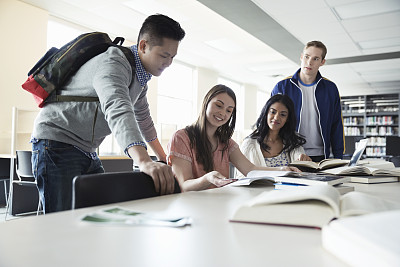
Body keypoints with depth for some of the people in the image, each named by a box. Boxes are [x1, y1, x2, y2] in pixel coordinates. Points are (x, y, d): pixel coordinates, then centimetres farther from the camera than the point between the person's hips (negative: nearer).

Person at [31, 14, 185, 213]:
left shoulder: (141, 74, 9)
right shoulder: (113, 64, -23)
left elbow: (142, 116, 23)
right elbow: (118, 110, -42)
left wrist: (162, 156, 29)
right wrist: (143, 161, -57)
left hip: (87, 151, 9)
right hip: (57, 143, -9)